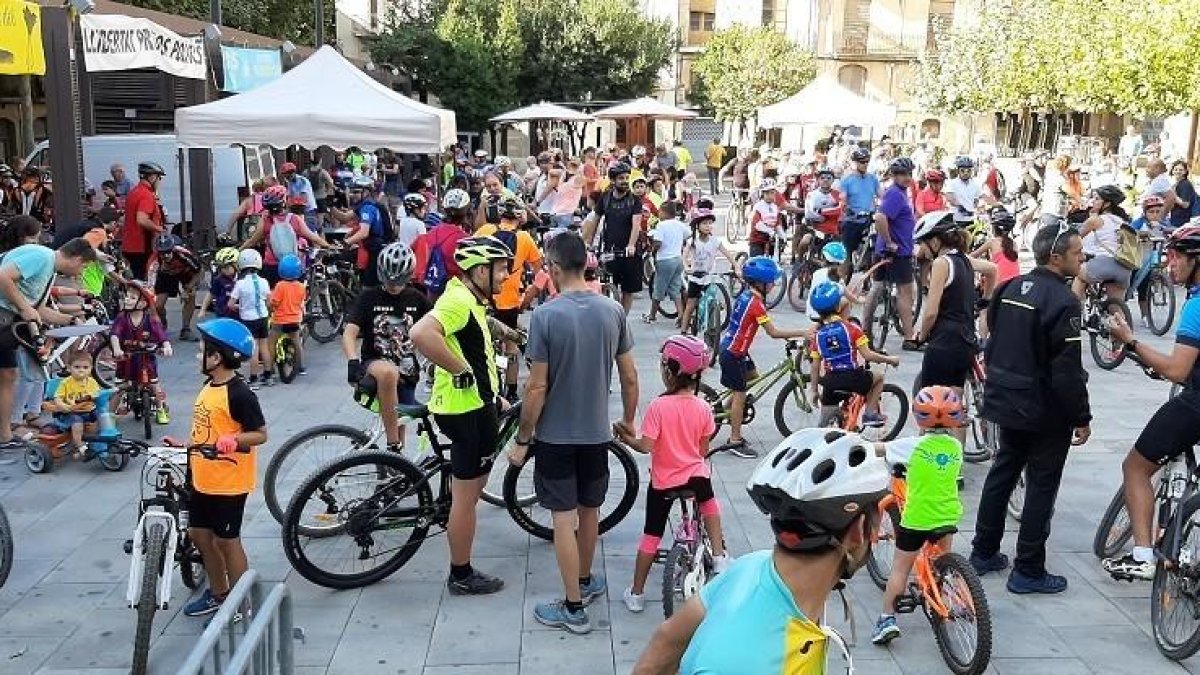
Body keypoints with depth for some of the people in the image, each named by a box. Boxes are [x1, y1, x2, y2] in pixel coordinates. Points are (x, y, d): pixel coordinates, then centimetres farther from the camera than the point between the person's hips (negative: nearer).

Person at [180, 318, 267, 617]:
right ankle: (218, 593, 35)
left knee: (227, 540, 3)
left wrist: (233, 441, -34)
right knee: (199, 533, 17)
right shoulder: (209, 386, 7)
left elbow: (260, 434, -19)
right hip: (203, 479, 9)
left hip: (228, 482, -9)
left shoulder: (239, 394, -20)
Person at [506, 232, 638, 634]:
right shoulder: (613, 311, -5)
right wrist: (628, 419, 17)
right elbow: (629, 377, 1)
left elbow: (537, 387, -17)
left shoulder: (545, 315, -19)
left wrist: (522, 439, -6)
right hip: (597, 431, 5)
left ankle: (574, 608, 11)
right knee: (590, 510, 20)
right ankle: (586, 582, 39)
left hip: (556, 435, -4)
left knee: (563, 517, 5)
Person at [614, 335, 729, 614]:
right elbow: (704, 450, 0)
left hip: (663, 481, -2)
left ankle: (636, 593, 20)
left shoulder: (658, 406, -20)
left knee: (651, 535, 11)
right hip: (696, 475, 2)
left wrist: (627, 438, -4)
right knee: (708, 501, 36)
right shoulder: (703, 408, -8)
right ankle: (719, 556, 30)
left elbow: (646, 446, -22)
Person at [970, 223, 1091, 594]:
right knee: (1041, 485, 3)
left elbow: (993, 345, 12)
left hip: (1006, 401, 8)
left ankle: (983, 553, 26)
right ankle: (1028, 571, 10)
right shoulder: (1063, 301, -20)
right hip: (1046, 411, -8)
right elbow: (1068, 370, -21)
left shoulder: (1011, 289, 5)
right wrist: (1082, 417, -12)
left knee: (1002, 472, 18)